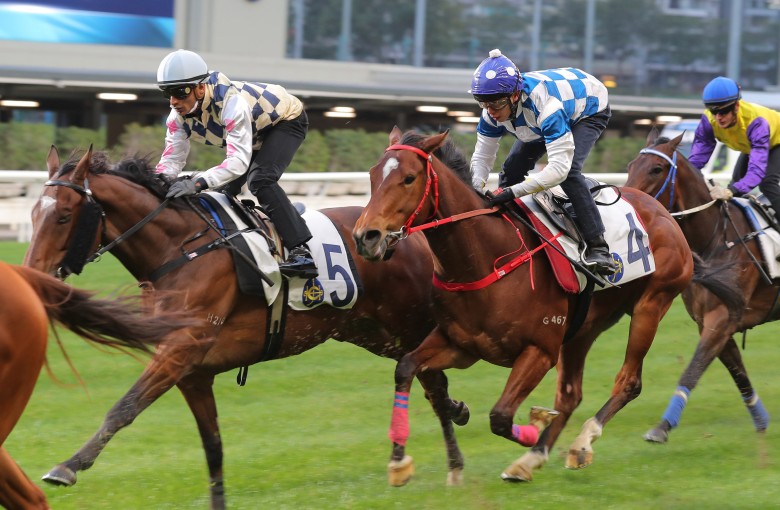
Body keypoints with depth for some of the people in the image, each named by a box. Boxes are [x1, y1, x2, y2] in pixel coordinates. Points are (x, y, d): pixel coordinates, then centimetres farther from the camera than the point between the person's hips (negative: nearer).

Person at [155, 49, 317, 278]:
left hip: (287, 120, -9)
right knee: (225, 187, -2)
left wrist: (199, 182, -64)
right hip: (256, 131, 9)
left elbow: (239, 160, -50)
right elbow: (171, 159, -17)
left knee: (260, 179, -30)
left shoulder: (231, 103, -43)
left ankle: (301, 253, -33)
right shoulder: (179, 115, -19)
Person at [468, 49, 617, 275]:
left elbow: (559, 167, -50)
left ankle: (597, 247, -26)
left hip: (591, 109, -7)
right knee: (512, 169, 1)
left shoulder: (546, 105, -46)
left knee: (568, 170, -30)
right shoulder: (494, 109, -25)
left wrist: (514, 192, -54)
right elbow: (482, 157, -15)